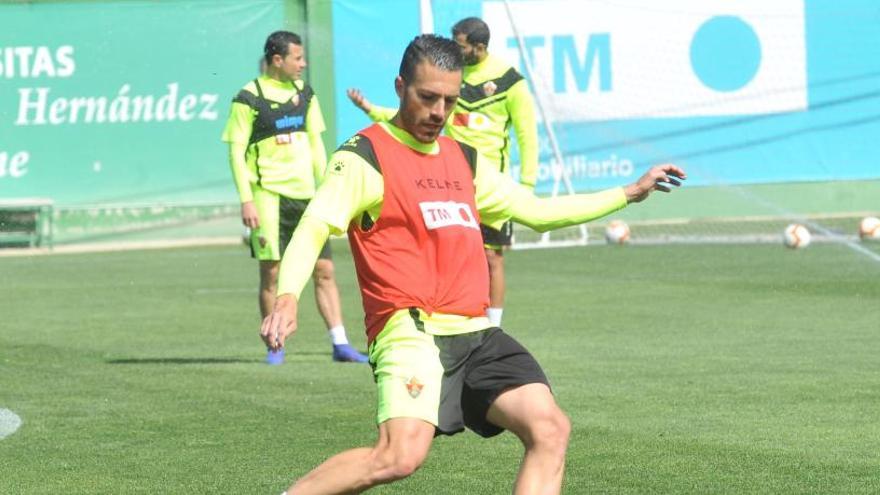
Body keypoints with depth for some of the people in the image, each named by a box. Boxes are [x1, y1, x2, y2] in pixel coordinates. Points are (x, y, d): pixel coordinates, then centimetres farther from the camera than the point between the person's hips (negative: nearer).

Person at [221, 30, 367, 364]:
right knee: (271, 272, -3)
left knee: (324, 270, 2)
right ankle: (275, 347, 8)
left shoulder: (304, 93, 11)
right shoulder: (249, 99, -7)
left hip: (305, 195, 5)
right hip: (269, 196, -5)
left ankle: (340, 344, 5)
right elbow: (236, 151, -7)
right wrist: (246, 201, -13)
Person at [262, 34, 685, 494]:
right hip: (411, 331, -7)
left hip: (476, 335, 7)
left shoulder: (464, 159, 21)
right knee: (400, 455, -28)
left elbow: (538, 211, 32)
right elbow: (314, 227, -15)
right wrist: (286, 295, -33)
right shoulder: (364, 157, -2)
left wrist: (631, 192, 32)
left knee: (549, 428, -10)